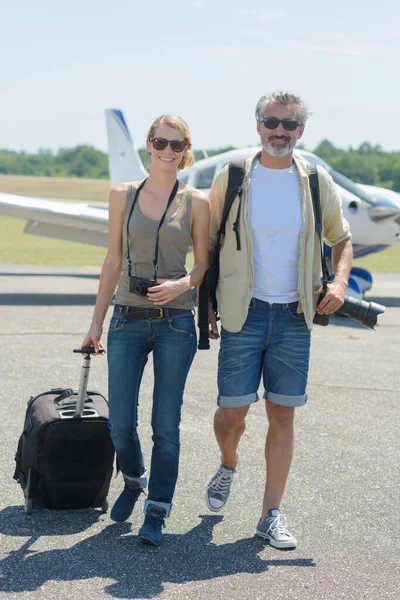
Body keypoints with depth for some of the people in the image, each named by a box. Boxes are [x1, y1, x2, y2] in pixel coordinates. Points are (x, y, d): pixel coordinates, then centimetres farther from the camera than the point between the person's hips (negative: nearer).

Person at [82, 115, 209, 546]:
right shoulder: (123, 195, 6)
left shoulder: (196, 202, 1)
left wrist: (183, 284, -16)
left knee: (165, 425, 0)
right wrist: (96, 323, 10)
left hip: (175, 322, -1)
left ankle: (157, 511, 14)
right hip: (128, 320, 2)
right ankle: (133, 480, 32)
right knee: (120, 424, 1)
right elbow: (113, 261, 10)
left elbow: (204, 264, 6)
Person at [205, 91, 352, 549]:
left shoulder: (316, 183, 3)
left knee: (282, 414, 2)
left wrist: (339, 281, -2)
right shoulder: (230, 179, -1)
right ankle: (228, 466, 33)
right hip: (243, 313, -1)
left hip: (295, 317, 1)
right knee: (233, 410, -3)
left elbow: (341, 238, 16)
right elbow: (208, 245, 7)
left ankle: (271, 515, 12)